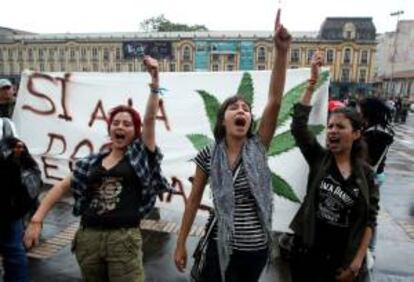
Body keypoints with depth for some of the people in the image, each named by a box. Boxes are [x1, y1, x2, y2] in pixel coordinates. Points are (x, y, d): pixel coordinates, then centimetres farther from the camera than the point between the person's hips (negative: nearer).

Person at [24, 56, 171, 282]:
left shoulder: (139, 156, 0)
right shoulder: (91, 163, 9)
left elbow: (150, 119, -11)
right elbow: (61, 187, 11)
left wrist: (154, 81, -19)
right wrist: (36, 219, 2)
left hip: (123, 239, -4)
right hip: (88, 238, 4)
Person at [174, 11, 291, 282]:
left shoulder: (258, 148, -6)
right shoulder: (208, 156, -7)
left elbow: (275, 100, -18)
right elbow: (194, 200, 1)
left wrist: (282, 51, -26)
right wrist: (181, 243, 4)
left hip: (258, 248, 3)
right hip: (223, 247, -2)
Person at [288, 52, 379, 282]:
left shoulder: (365, 173, -3)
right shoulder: (318, 158, -4)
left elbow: (369, 220, -2)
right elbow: (298, 125, -16)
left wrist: (357, 262, -8)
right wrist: (312, 82, -18)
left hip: (342, 257, 1)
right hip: (307, 250, 0)